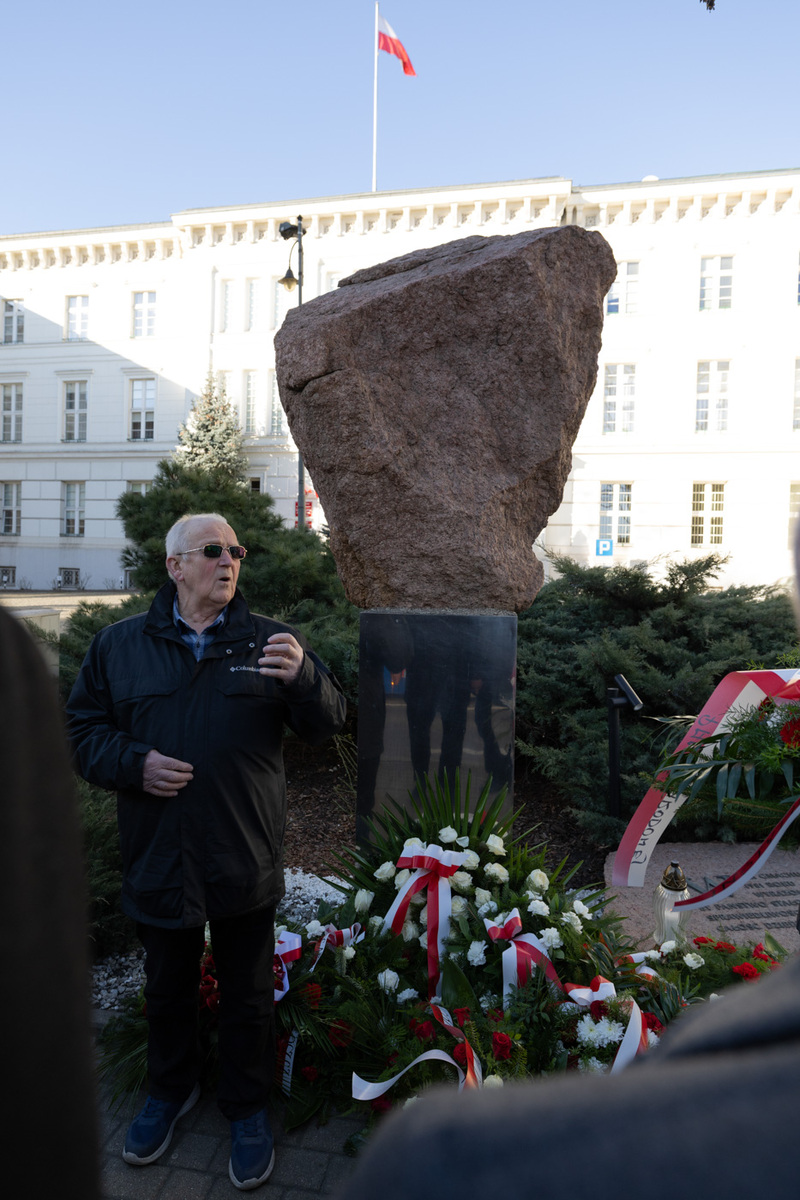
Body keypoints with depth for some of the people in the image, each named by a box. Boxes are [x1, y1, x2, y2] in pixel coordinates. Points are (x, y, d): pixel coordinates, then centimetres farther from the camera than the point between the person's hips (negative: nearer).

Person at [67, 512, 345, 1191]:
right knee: (169, 987, 22)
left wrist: (304, 676, -29)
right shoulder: (120, 645, 1)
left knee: (248, 994, 15)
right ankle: (171, 1090, 49)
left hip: (246, 863, -1)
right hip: (159, 860, 1)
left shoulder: (268, 641, -2)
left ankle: (247, 1108, 39)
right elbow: (83, 729, 5)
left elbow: (326, 725, -7)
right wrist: (133, 762, -14)